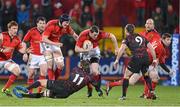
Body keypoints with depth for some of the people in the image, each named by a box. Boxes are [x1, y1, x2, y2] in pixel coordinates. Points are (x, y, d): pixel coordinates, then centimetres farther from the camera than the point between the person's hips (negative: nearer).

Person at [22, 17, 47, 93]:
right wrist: (25, 53, -3)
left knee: (44, 71, -18)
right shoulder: (32, 31, -6)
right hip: (33, 55, 0)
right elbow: (24, 42, 2)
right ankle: (30, 91, 18)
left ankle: (40, 91, -11)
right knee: (31, 73, 2)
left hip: (43, 56, 0)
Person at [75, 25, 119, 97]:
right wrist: (86, 50, -45)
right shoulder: (83, 35, -31)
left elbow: (112, 36, -13)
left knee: (94, 71, -17)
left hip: (94, 50, 0)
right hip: (84, 51, 0)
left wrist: (116, 49, -10)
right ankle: (89, 89, 15)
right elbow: (76, 49, -30)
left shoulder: (99, 34, -28)